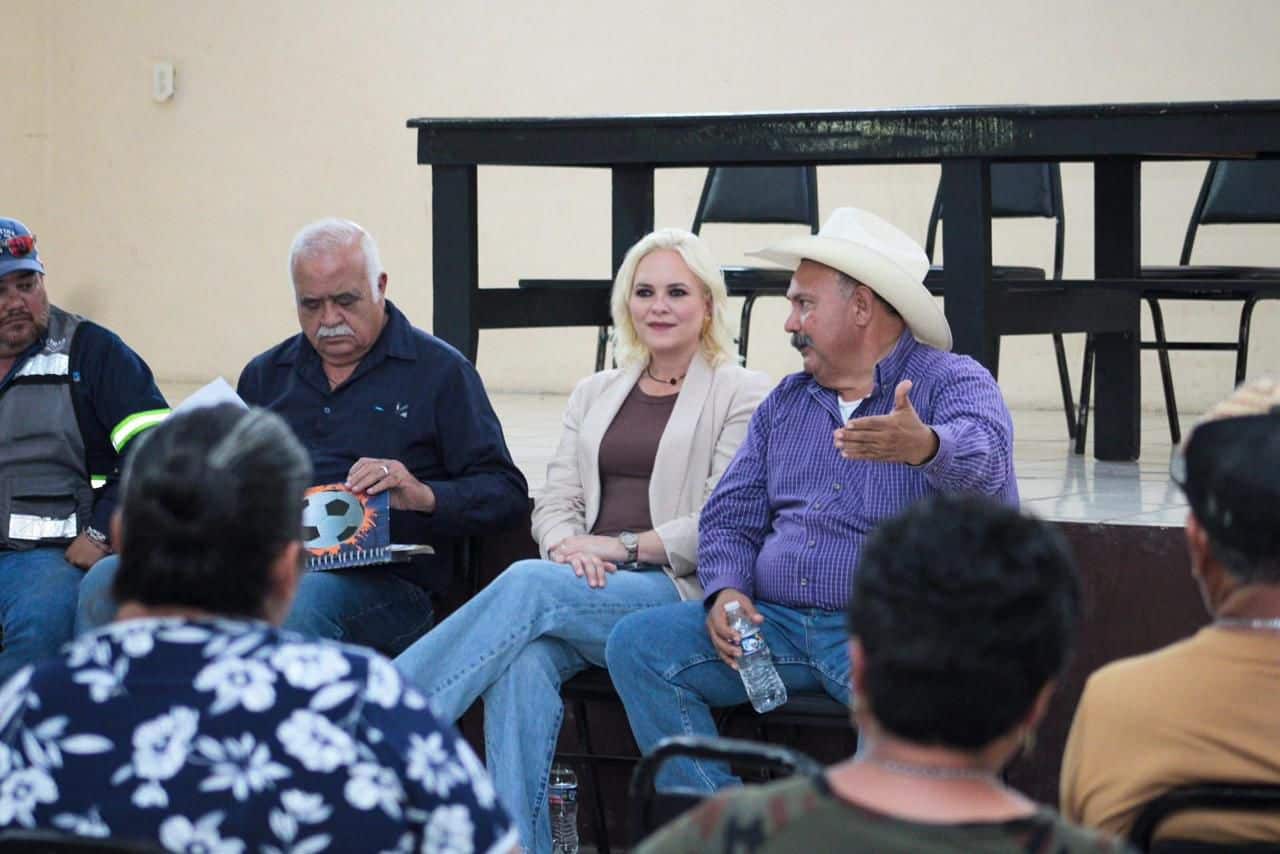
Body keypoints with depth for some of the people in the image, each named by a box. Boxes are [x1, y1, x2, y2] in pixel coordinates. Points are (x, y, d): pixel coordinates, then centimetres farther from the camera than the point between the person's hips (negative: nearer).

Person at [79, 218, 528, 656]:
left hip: (379, 580, -4)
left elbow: (506, 493, 5)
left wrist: (424, 496, -15)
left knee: (297, 603, -42)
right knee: (105, 584, -23)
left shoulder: (439, 371, 11)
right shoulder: (267, 374, 26)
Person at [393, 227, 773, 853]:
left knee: (530, 584, -32)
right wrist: (569, 547, -7)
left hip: (677, 594, -4)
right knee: (524, 660, -32)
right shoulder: (595, 394, 24)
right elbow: (555, 501, 17)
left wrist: (622, 546, -12)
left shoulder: (743, 395, 6)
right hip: (590, 593, 4)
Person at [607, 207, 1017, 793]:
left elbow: (984, 454, -23)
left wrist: (926, 446, -47)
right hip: (776, 622, 6)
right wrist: (726, 591, -5)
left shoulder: (952, 382, 0)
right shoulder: (787, 402, 21)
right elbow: (730, 515, 18)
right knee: (637, 643, -13)